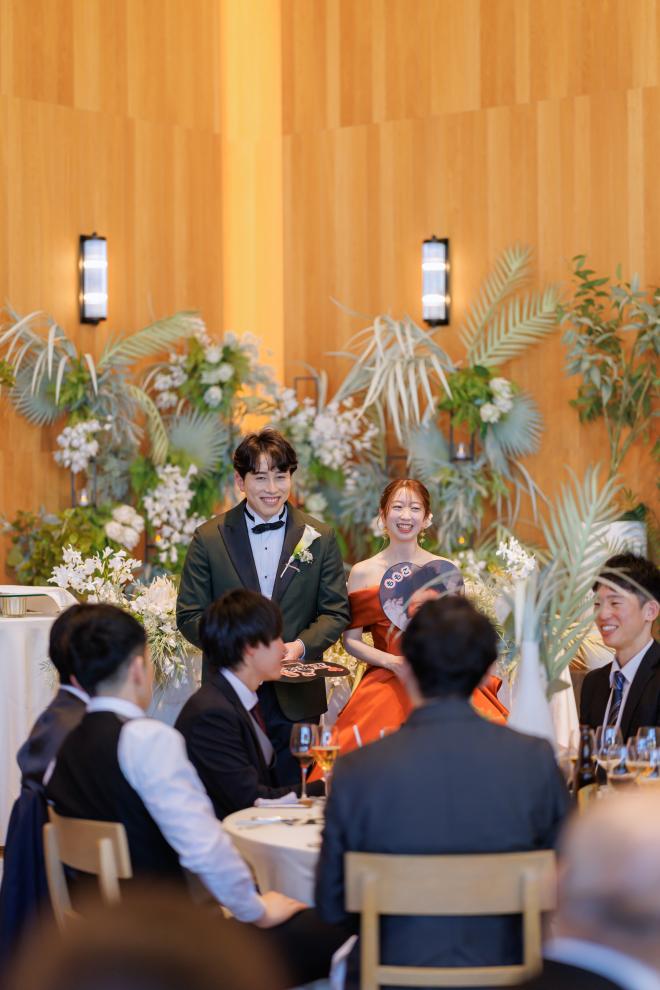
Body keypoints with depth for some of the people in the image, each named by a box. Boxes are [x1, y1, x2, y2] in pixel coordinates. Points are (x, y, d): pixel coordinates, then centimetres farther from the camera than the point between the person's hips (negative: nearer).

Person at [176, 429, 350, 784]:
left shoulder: (319, 538, 6)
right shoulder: (209, 538, 3)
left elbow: (336, 612, 7)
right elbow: (190, 615, 3)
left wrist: (301, 645, -13)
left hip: (296, 700, 1)